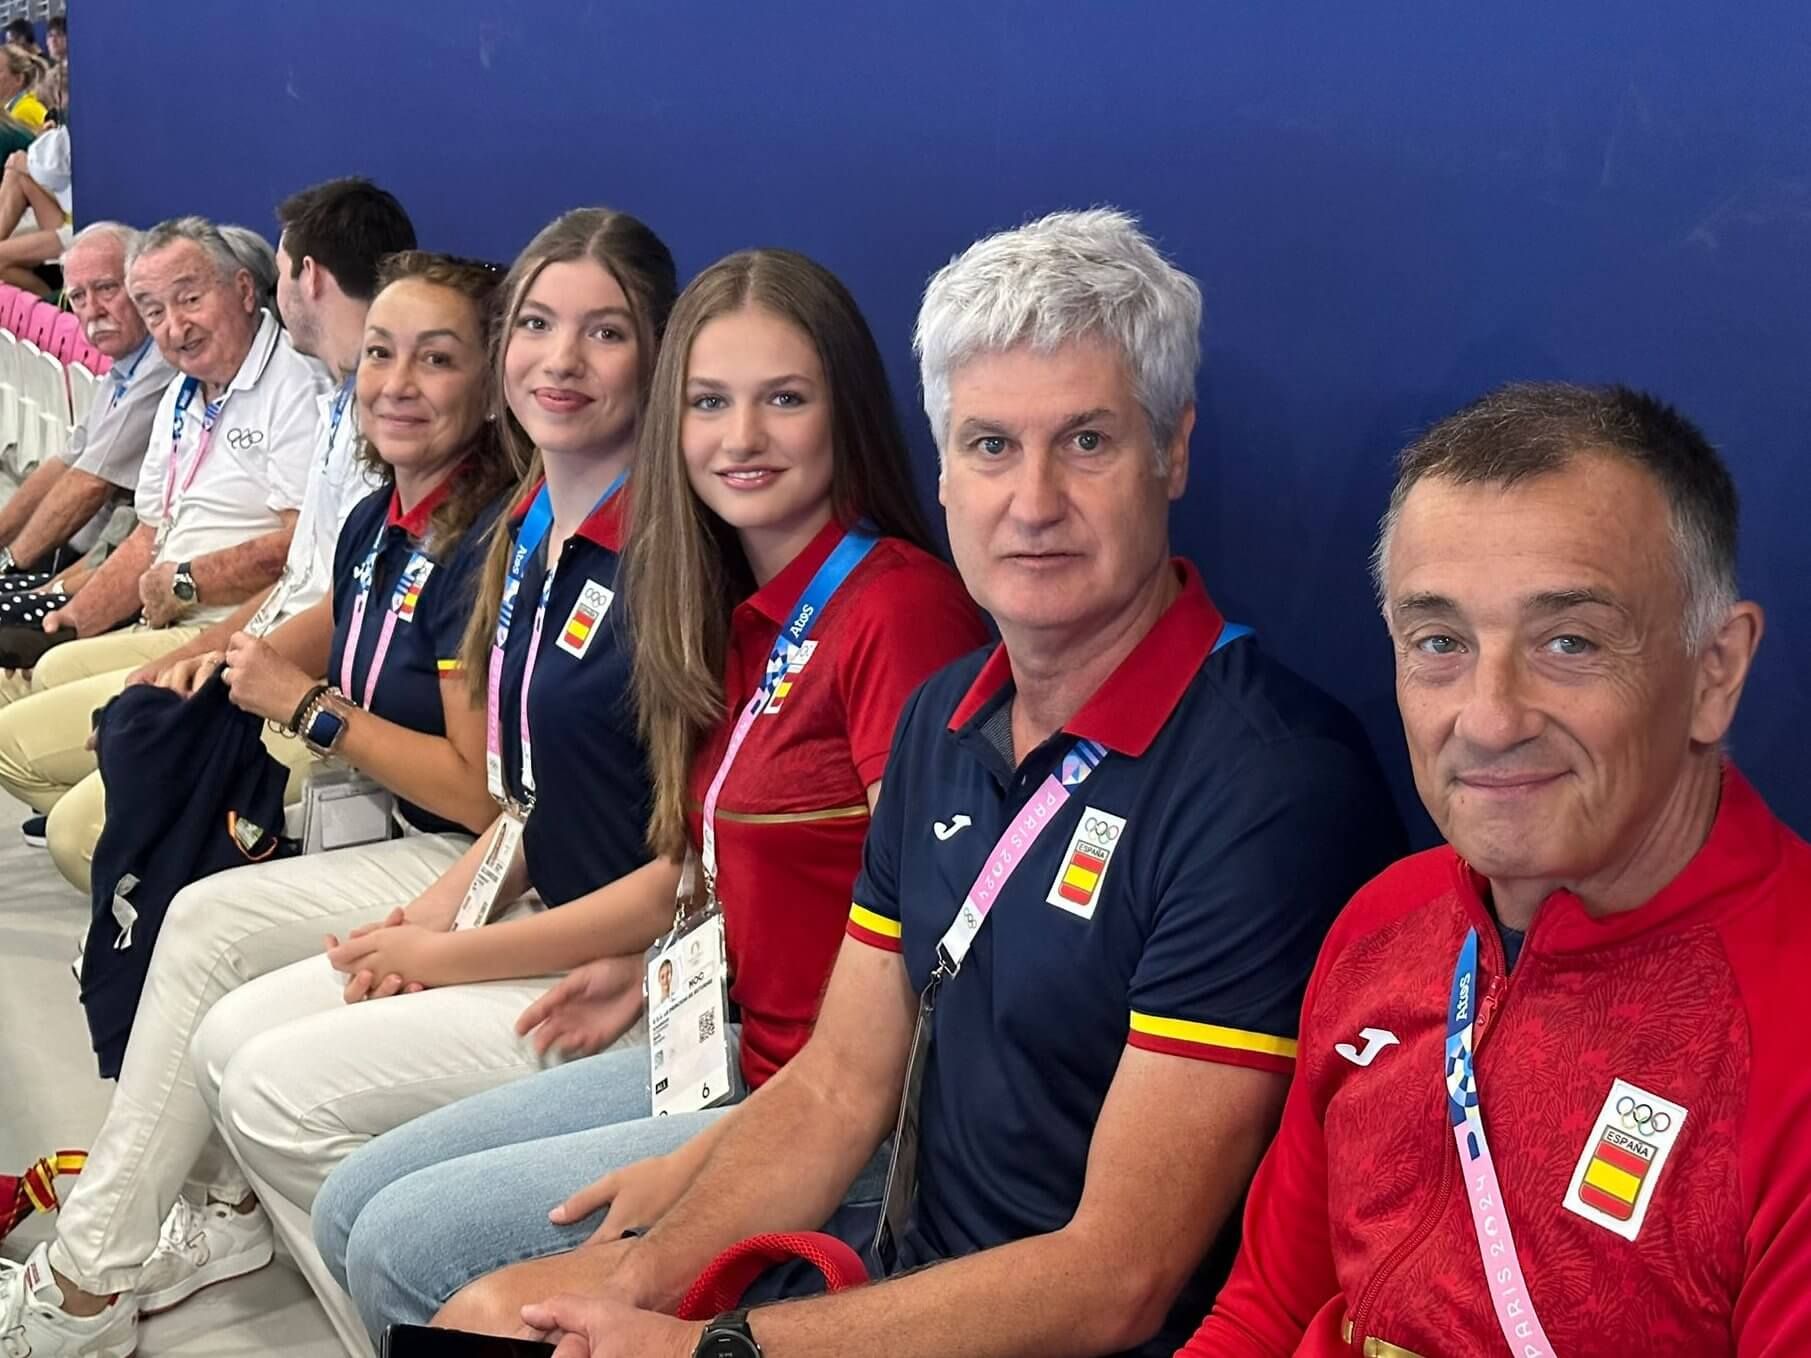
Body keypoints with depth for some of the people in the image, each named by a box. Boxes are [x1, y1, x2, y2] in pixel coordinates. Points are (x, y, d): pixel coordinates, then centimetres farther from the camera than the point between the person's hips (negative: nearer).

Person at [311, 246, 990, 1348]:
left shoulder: (901, 605, -18)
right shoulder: (750, 615, 10)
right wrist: (648, 965, 6)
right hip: (721, 1052, 9)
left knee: (409, 1247, -11)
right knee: (353, 1210, 8)